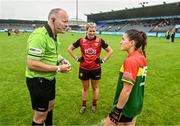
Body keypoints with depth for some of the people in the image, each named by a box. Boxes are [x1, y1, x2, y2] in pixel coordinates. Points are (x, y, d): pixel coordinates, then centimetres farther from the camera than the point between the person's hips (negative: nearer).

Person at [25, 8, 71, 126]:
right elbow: (32, 64, -30)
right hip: (38, 81, -9)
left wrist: (61, 59, -1)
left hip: (50, 78, 10)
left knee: (50, 105, 27)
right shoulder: (39, 35, -27)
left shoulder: (54, 35, 4)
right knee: (41, 115, 7)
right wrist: (58, 68, -24)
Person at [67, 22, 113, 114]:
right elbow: (70, 49, 6)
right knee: (85, 87, 15)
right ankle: (83, 105, 33)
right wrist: (77, 58, -1)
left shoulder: (99, 40, -8)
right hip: (84, 68, 1)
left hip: (96, 68, 0)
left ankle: (94, 105, 36)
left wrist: (103, 60, -5)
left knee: (95, 87, 15)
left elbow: (110, 51, 2)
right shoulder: (81, 40, -6)